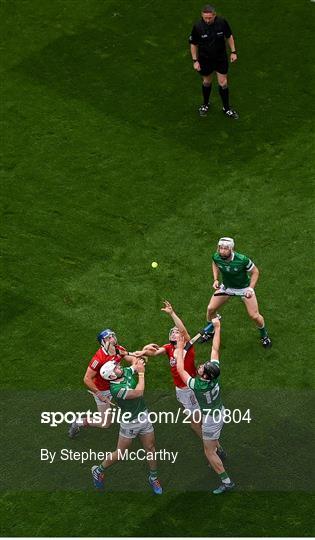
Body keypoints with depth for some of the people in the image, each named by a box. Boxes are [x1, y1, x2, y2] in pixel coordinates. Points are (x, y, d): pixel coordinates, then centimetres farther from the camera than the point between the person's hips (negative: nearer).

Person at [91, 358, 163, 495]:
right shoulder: (116, 389, -29)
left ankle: (153, 478, 30)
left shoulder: (126, 372, -7)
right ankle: (99, 470, 29)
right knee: (120, 453, 7)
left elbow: (137, 363, 9)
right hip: (130, 423, -6)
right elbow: (138, 392, -32)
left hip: (144, 416, 6)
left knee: (150, 449, 12)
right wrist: (141, 373, -24)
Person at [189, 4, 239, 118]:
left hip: (221, 58, 1)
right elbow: (193, 44, -7)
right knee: (207, 82, 18)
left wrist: (233, 52, -1)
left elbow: (229, 36, -1)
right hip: (205, 59, 0)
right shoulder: (197, 27, -22)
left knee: (223, 83, 5)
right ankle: (205, 104, 42)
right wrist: (195, 60, -7)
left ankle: (227, 108, 24)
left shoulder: (222, 22, -20)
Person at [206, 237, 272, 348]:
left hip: (244, 288, -3)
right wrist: (216, 280, -7)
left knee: (254, 316, -4)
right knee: (210, 309, 2)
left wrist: (250, 289, -24)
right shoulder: (216, 257, -24)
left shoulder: (242, 260, -35)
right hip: (226, 286, 4)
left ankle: (264, 335, 26)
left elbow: (255, 272, -17)